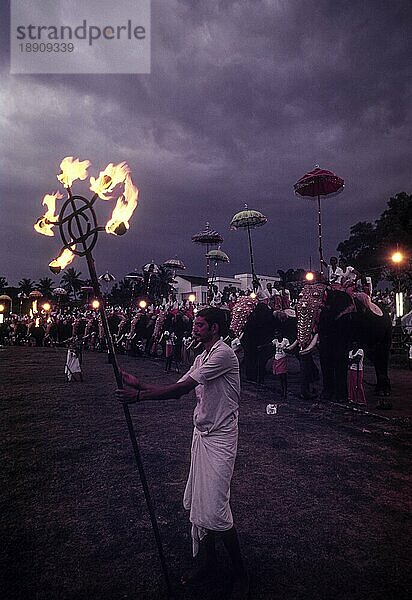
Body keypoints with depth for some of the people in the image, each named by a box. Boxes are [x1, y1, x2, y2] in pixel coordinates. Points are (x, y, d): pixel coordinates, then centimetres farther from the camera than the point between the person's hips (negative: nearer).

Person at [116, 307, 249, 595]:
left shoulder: (224, 353, -18)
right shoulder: (202, 357, 13)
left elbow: (182, 387, -22)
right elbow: (179, 390, 8)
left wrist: (140, 395, -20)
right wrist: (139, 384, 0)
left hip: (220, 438, -9)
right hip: (201, 433, 9)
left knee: (213, 509, -7)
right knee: (196, 502, 15)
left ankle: (239, 567, 17)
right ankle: (207, 560, 34)